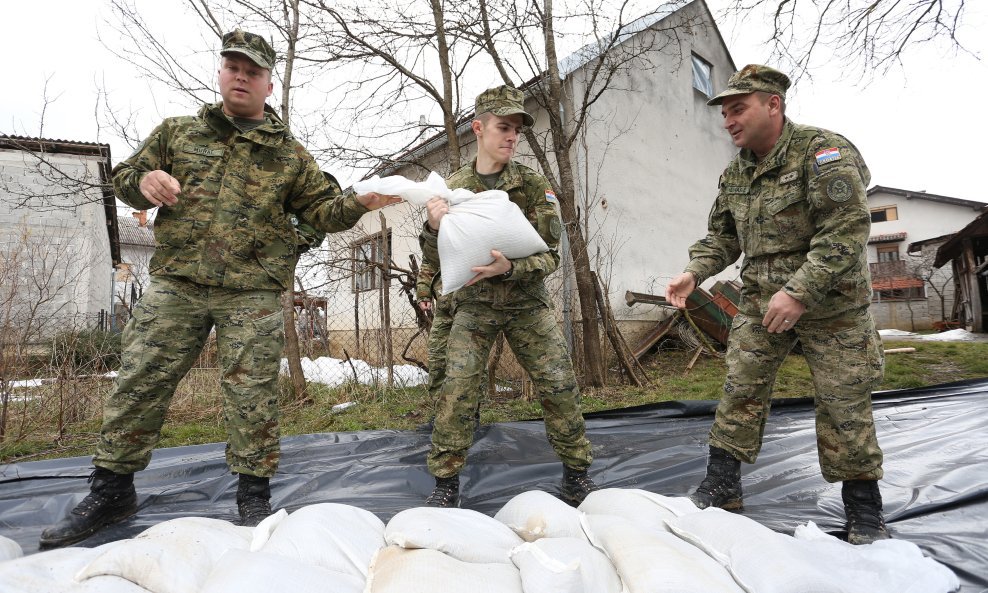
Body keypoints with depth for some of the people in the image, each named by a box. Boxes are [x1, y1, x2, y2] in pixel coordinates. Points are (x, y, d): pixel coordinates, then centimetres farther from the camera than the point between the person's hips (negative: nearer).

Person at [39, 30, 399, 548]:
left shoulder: (289, 154, 12)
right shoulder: (177, 132, 16)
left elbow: (322, 209, 9)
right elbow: (125, 176, 20)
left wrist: (359, 203, -11)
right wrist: (145, 181, -5)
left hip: (253, 296, -2)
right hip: (175, 285, 3)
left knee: (252, 396, -1)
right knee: (138, 384, 5)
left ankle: (253, 496, 13)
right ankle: (110, 492, 23)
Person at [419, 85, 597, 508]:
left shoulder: (534, 185, -4)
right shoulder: (452, 188, -2)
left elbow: (550, 255, -9)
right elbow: (435, 264, -1)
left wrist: (509, 267, -29)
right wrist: (433, 228, -23)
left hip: (526, 302, 0)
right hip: (473, 303, 0)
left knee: (560, 385, -4)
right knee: (457, 390, -11)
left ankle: (576, 478, 16)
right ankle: (445, 484, 7)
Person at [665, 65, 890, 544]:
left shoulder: (823, 151, -15)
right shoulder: (735, 174, 7)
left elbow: (847, 229, -22)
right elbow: (722, 236, 12)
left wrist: (799, 291, -29)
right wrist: (693, 272, -7)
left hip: (829, 303, -5)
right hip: (761, 302, 6)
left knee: (843, 405, 3)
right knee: (740, 391, 3)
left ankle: (864, 513, 22)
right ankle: (721, 489, 15)